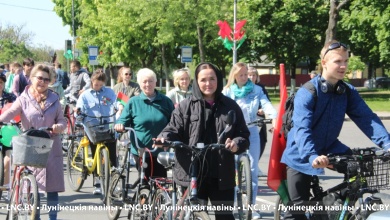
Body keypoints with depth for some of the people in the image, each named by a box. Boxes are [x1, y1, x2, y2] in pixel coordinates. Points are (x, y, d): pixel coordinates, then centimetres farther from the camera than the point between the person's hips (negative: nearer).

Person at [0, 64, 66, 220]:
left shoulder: (54, 99, 6)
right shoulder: (24, 99, 0)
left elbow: (62, 120, 8)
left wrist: (59, 126, -16)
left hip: (51, 148, 1)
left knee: (53, 186, 3)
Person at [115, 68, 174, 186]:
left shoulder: (165, 101, 5)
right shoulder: (133, 102, 3)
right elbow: (123, 121, 4)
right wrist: (120, 125, -19)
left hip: (161, 151, 1)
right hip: (141, 151, -1)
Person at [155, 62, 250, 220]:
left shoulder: (230, 106, 8)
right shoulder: (185, 106, 4)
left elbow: (243, 135, 7)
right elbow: (174, 129, 0)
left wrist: (237, 144, -15)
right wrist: (164, 138, -23)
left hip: (222, 174, 1)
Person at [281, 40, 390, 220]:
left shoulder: (348, 92, -5)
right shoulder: (307, 93, -22)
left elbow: (367, 118, -15)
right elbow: (302, 129, -33)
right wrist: (312, 156, -49)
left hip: (329, 149, 5)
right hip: (302, 157, -5)